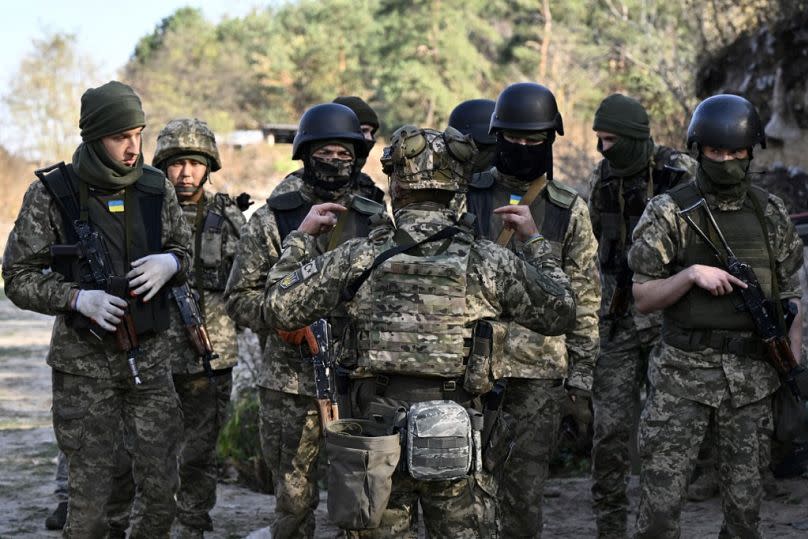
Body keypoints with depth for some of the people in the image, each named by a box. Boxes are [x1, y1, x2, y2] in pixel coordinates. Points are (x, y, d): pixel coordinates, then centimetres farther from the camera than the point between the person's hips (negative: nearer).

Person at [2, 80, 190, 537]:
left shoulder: (157, 188, 0)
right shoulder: (51, 194, -10)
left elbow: (184, 251, 13)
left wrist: (169, 263, -11)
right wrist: (77, 298, -21)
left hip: (150, 357, 3)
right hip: (86, 363, -3)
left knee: (162, 489, 8)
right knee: (89, 497, 1)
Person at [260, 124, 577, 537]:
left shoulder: (358, 258, -8)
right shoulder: (488, 263, -6)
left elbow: (278, 307, -1)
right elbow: (559, 313, 7)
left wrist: (301, 237, 12)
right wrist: (534, 242, 17)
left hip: (378, 428, 0)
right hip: (455, 439, 0)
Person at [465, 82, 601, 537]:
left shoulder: (570, 210, 6)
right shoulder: (467, 197, 6)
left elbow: (586, 295, 7)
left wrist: (582, 368, 2)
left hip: (539, 368, 0)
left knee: (526, 483, 2)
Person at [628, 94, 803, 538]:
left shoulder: (771, 214, 7)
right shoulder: (669, 213, -3)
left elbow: (789, 295, 12)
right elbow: (642, 298, -2)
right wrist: (691, 275, -18)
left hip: (752, 376, 3)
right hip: (683, 372, -3)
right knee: (661, 499, -4)